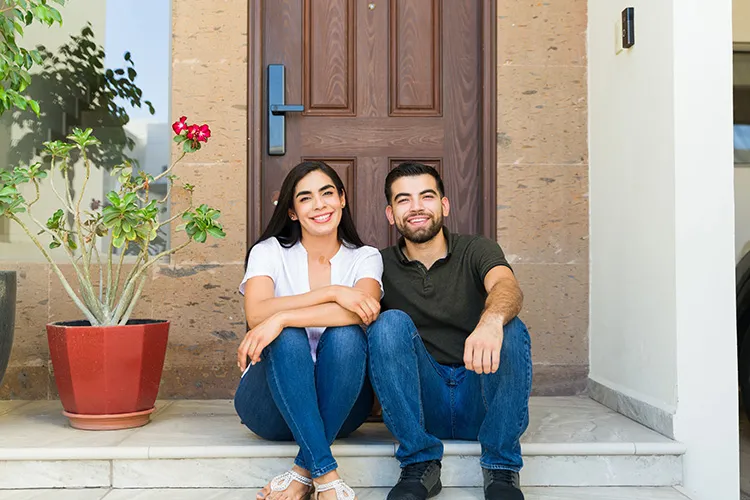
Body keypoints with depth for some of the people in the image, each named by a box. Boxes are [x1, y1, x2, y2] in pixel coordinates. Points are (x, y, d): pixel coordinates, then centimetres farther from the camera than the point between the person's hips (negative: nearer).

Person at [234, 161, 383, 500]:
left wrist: (281, 318, -29)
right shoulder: (269, 252, 3)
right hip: (272, 404, 0)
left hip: (338, 406, 1)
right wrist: (332, 292, -25)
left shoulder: (364, 258, 4)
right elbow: (256, 314, -18)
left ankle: (304, 472, -27)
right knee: (289, 339, -32)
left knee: (345, 335, -30)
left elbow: (365, 312, -21)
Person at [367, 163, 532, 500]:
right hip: (423, 404, 1)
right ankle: (419, 463, -18)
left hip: (480, 403, 0)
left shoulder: (476, 251, 2)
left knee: (510, 327, -26)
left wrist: (491, 320, -44)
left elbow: (507, 287, -20)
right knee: (391, 323, -22)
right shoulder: (381, 266, 8)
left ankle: (500, 469, -16)